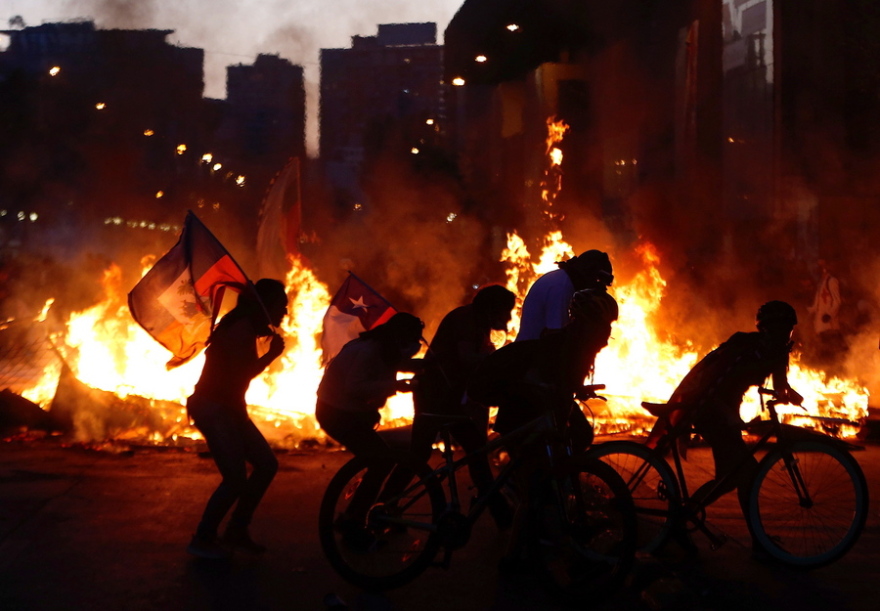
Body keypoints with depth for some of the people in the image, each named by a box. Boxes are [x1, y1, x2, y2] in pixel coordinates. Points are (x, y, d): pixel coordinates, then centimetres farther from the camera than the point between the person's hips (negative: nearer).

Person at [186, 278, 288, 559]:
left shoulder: (246, 328, 14)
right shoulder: (241, 329, -17)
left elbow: (243, 373, 10)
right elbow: (240, 374, -22)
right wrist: (272, 354, -12)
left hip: (227, 408, 10)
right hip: (213, 408, -10)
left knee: (267, 464, 8)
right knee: (236, 478, -11)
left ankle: (237, 531, 17)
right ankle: (202, 540, 4)